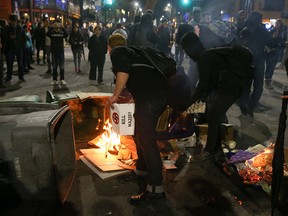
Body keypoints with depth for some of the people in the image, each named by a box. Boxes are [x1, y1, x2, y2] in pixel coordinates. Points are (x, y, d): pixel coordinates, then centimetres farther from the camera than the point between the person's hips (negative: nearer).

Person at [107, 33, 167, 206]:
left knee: (146, 139, -6)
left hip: (150, 96, -9)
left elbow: (124, 72, -15)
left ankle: (156, 188, -2)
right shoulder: (132, 52, 32)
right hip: (161, 93, 9)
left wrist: (115, 96, -4)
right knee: (141, 136, 20)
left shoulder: (117, 52, 6)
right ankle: (142, 172, 35)